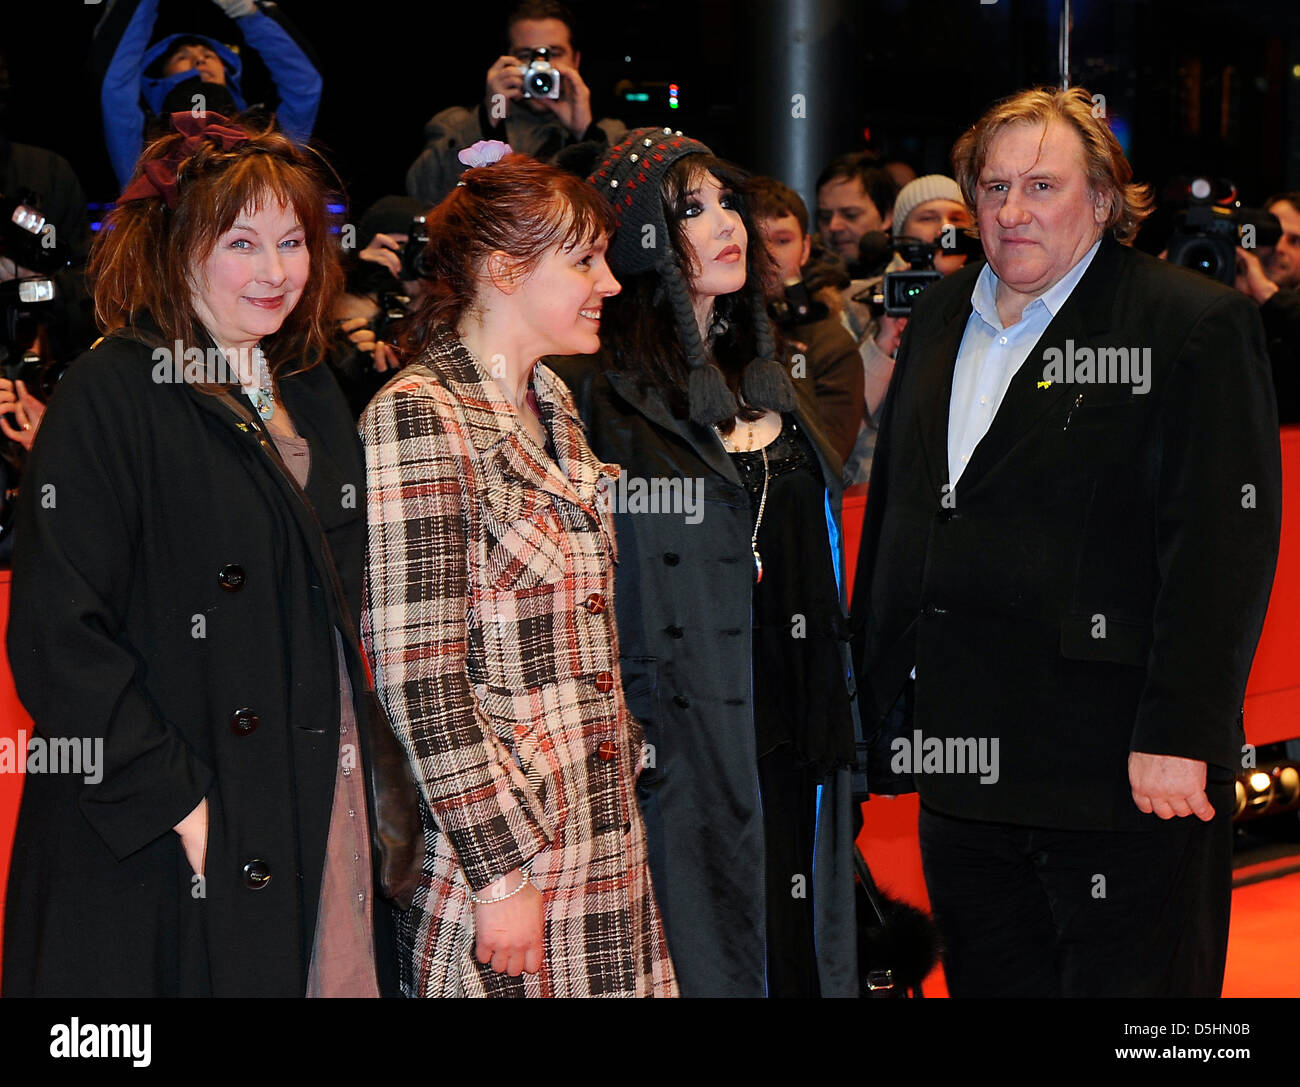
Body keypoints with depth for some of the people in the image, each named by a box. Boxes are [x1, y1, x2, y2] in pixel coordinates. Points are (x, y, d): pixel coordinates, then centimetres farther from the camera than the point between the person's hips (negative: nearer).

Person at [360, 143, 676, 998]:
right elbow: (419, 680, -18)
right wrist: (501, 871, -18)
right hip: (487, 835, -8)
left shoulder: (553, 405, 13)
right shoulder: (420, 417, -14)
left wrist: (624, 760, 14)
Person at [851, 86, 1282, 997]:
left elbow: (1223, 543, -13)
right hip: (964, 768, 7)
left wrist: (1179, 734, -19)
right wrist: (881, 703, 16)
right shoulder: (940, 321, 14)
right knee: (989, 981, 15)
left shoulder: (1194, 324, -7)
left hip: (1123, 775, -6)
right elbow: (893, 511, 20)